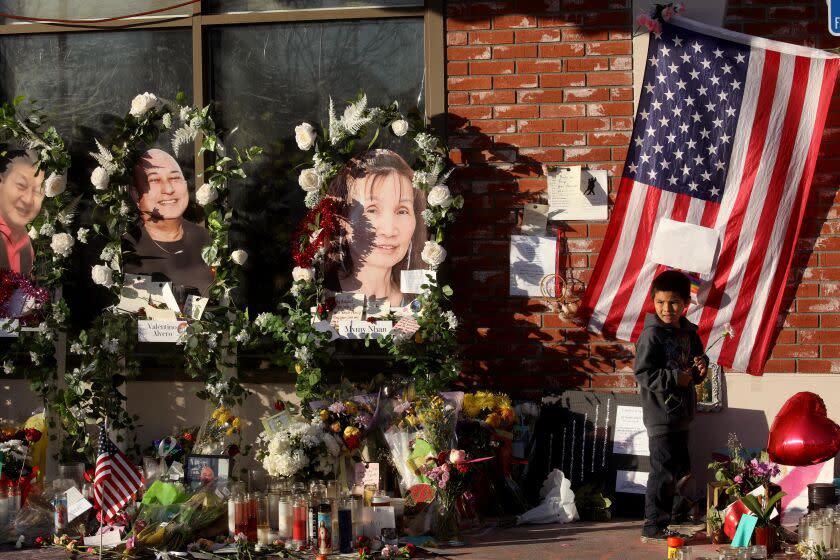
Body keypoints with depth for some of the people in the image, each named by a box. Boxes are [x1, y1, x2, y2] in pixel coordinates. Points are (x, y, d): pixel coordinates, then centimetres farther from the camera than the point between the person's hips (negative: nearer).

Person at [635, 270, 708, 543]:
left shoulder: (688, 333, 8)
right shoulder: (652, 335, -14)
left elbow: (697, 357, 23)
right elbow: (643, 374, -18)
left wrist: (700, 366, 0)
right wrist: (675, 378, -21)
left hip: (681, 413, 8)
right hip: (661, 414, -8)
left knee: (680, 470, 15)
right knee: (663, 471, -6)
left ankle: (666, 517, 27)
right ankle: (653, 527, 2)